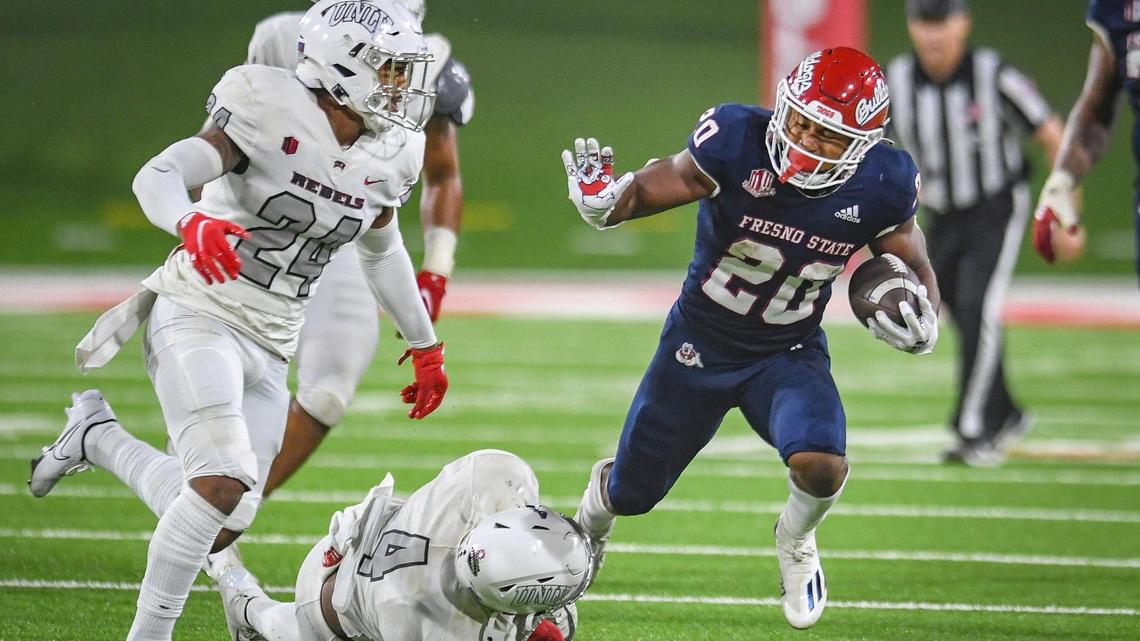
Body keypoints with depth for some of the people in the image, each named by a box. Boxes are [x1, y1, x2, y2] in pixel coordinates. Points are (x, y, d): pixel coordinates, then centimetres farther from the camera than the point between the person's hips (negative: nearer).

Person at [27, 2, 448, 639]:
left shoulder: (389, 158, 4)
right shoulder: (272, 113, -16)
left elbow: (382, 250, 24)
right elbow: (158, 175, -25)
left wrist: (426, 345, 31)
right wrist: (193, 223, -47)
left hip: (270, 351, 7)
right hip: (198, 317, -7)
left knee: (222, 527, 3)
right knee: (223, 484, -27)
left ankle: (97, 435, 26)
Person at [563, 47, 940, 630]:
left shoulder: (881, 188, -19)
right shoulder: (737, 146, -27)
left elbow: (914, 266, -1)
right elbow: (649, 191, -16)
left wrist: (920, 323, -23)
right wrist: (603, 201, -39)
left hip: (789, 356, 0)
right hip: (699, 344, 0)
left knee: (819, 463, -30)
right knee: (630, 493, 14)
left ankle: (795, 540, 9)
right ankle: (593, 515, 56)